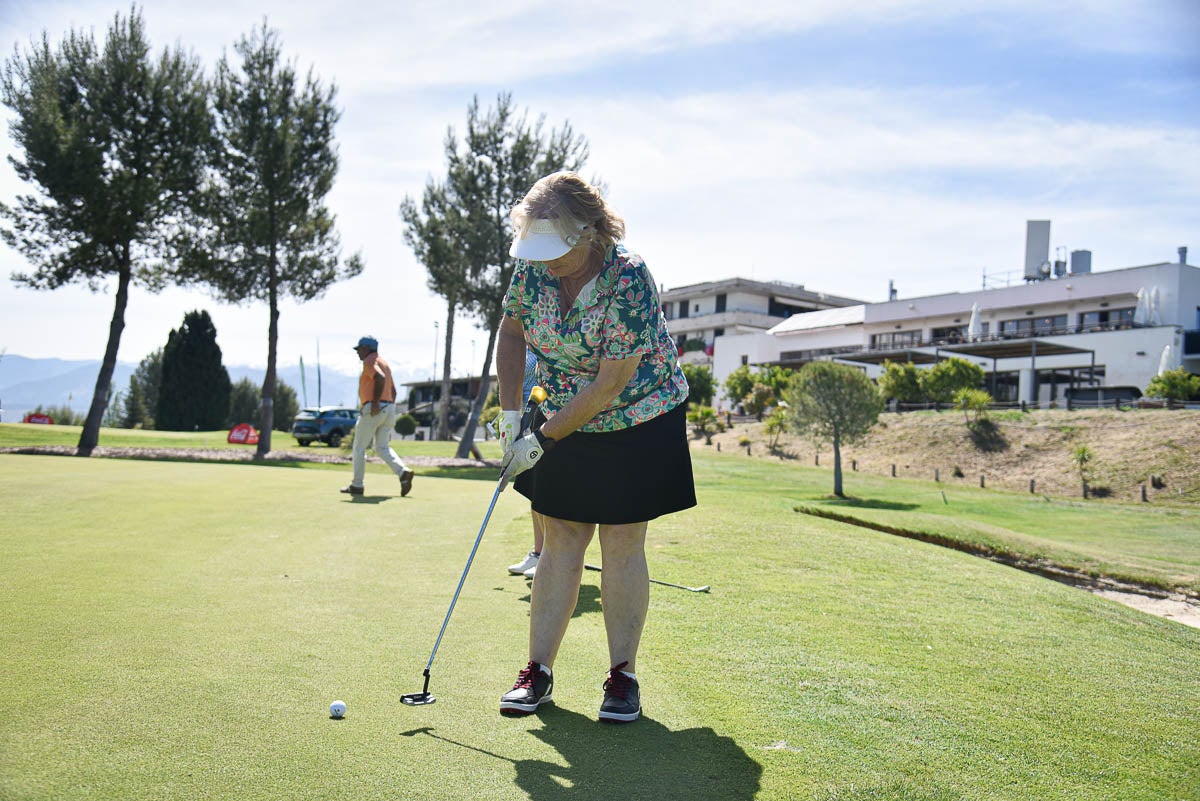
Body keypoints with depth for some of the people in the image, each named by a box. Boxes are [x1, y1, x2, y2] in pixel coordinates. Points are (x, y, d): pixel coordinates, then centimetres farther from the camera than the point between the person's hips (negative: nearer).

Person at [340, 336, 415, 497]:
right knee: (382, 447, 8)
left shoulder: (369, 361, -6)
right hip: (389, 408, 9)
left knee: (359, 447, 3)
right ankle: (403, 472, -14)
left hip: (373, 409, -8)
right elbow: (393, 390, 23)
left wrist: (375, 402, -27)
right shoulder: (384, 363, 22)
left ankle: (356, 485, 8)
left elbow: (380, 378, -26)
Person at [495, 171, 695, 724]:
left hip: (639, 421, -4)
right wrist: (510, 411, 3)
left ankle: (623, 675, 10)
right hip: (565, 424, 5)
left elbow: (609, 387, -27)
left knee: (622, 544, -2)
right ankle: (539, 670, 11)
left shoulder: (628, 281, -28)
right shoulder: (532, 268, -10)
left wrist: (541, 441, -22)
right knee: (561, 542, 4)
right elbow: (511, 332, 9)